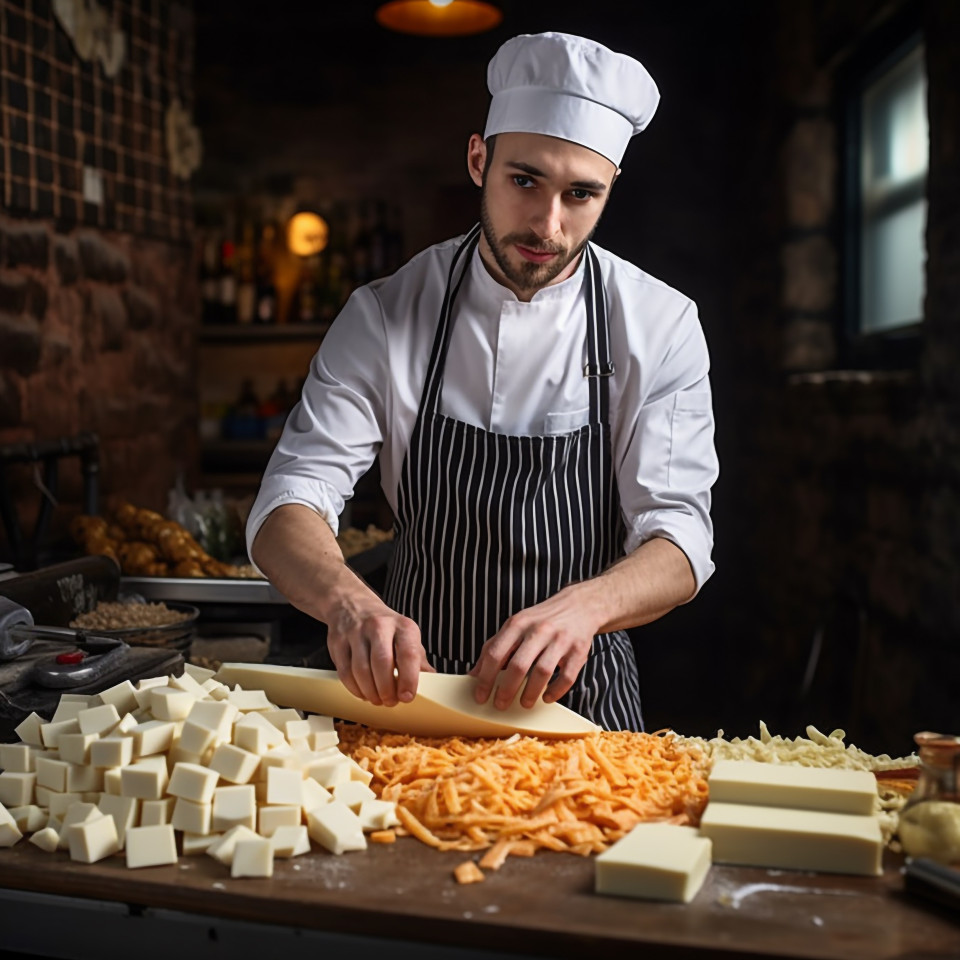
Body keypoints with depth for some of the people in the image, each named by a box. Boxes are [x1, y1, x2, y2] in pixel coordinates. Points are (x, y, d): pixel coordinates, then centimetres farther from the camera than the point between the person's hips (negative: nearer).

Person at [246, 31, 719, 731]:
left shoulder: (661, 326, -7)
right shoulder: (386, 315, -7)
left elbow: (680, 540, -12)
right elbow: (285, 512, -12)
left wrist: (583, 605, -34)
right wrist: (347, 599, -35)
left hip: (584, 700, 0)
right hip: (409, 693, 0)